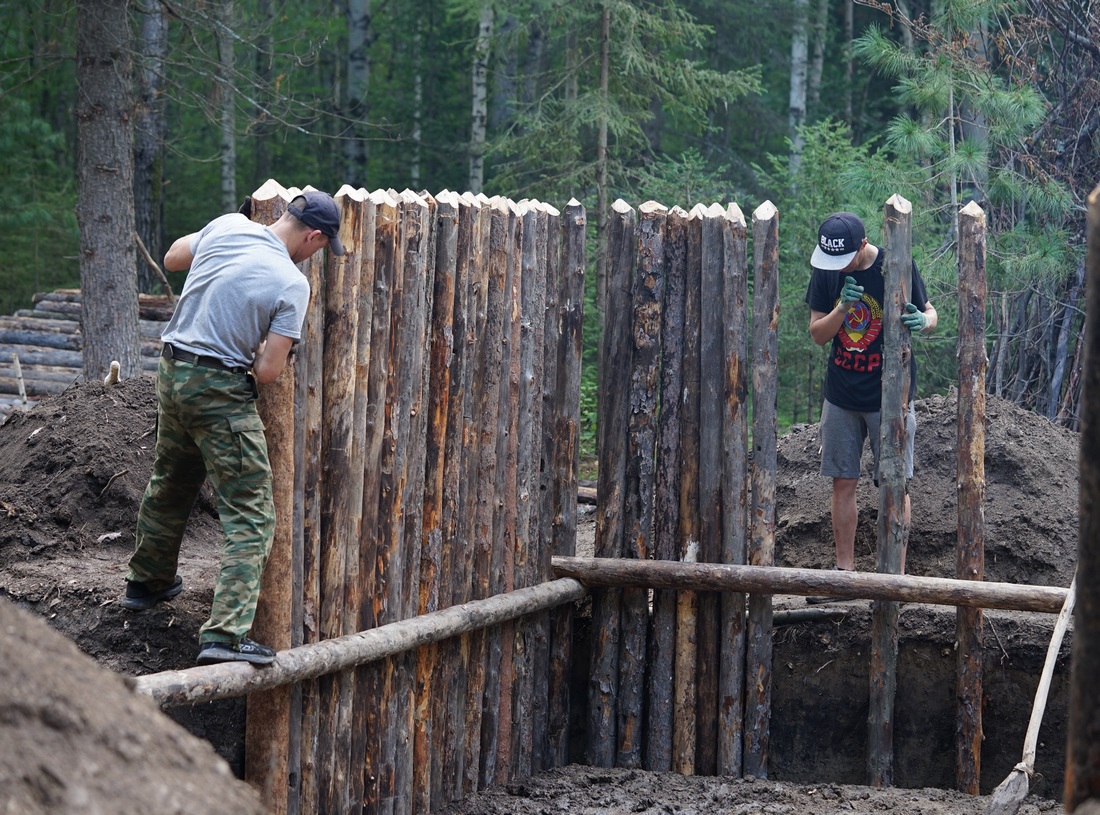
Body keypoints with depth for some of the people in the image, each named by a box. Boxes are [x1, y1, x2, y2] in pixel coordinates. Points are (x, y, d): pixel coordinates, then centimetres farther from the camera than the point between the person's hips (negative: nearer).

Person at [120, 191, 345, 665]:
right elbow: (268, 372, -14)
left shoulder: (228, 227, 0)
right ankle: (225, 634, -17)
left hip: (172, 373, 7)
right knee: (250, 515, -5)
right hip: (221, 393, -7)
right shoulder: (292, 284, -14)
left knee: (169, 484, 28)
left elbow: (172, 259, 18)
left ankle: (147, 582, 47)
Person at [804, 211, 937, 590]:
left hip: (889, 396, -4)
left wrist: (922, 322, -27)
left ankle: (897, 575, 6)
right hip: (841, 396, 4)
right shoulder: (825, 273, -1)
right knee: (843, 483, 8)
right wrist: (842, 308, -19)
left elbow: (929, 311, -3)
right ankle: (845, 571, 17)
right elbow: (817, 334, 0)